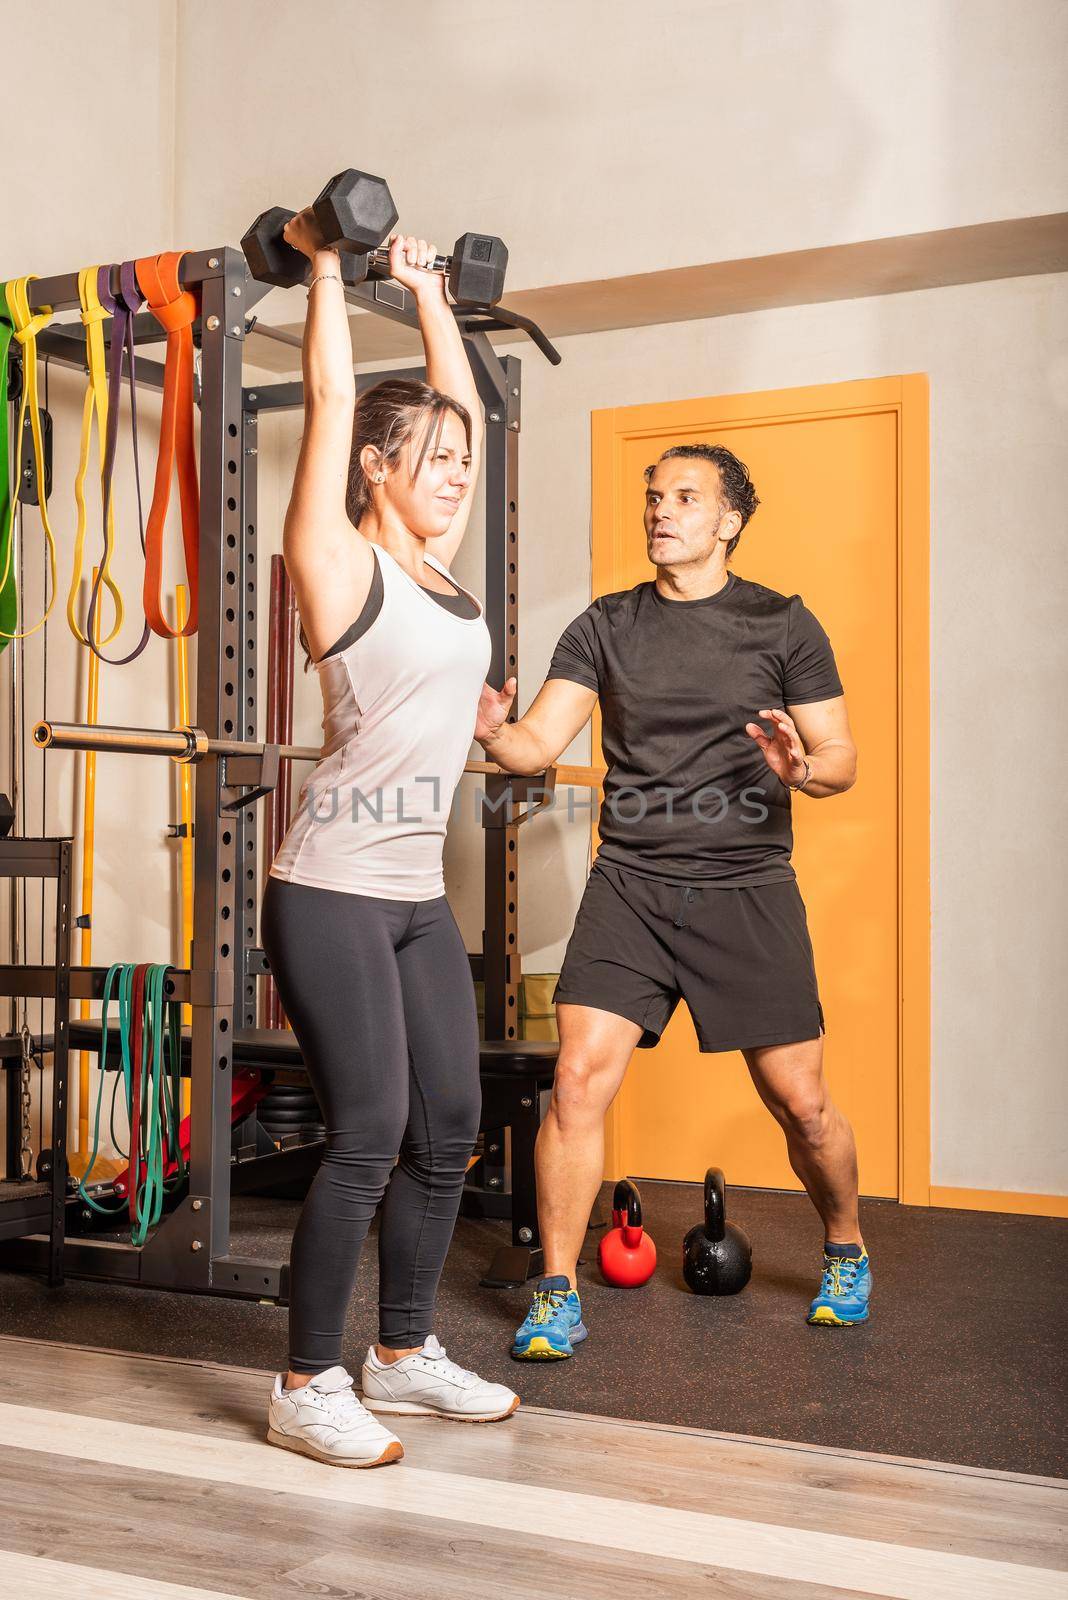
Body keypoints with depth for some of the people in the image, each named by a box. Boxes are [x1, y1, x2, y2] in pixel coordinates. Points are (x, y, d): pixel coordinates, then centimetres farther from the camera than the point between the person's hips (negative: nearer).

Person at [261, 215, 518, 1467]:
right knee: (369, 1136, -7)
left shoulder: (440, 568, 12)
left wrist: (429, 293, 25)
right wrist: (325, 263, 1)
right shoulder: (340, 563, -7)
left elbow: (459, 410, 20)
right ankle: (305, 1390, 8)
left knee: (448, 1127, 10)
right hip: (332, 892, -8)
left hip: (418, 894, 8)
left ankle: (403, 1356, 26)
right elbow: (331, 397, -9)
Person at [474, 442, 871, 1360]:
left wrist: (802, 767, -21)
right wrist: (494, 734, -23)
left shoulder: (781, 624, 3)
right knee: (580, 1080, -11)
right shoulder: (606, 627, 8)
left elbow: (843, 758, 2)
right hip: (631, 886, 1)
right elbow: (540, 743, -1)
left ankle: (847, 1252, 34)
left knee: (800, 1101, 5)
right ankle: (558, 1297, 4)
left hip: (746, 889, -1)